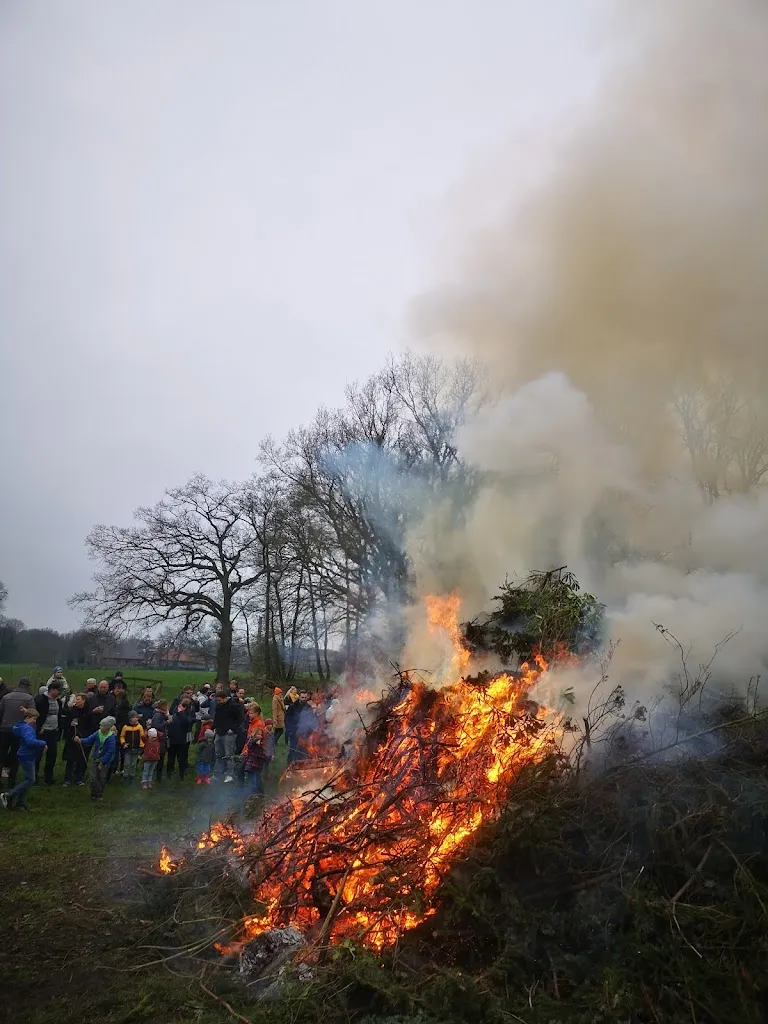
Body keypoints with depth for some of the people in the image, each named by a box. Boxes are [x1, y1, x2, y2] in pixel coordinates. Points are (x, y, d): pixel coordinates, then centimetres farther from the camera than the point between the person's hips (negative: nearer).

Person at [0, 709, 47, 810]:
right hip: (27, 757, -10)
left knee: (28, 779, 14)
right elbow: (31, 741, -35)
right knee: (30, 780, -6)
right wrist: (43, 743, -22)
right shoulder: (27, 728, -21)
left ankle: (20, 803, 19)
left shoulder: (24, 726, 9)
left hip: (28, 757, 10)